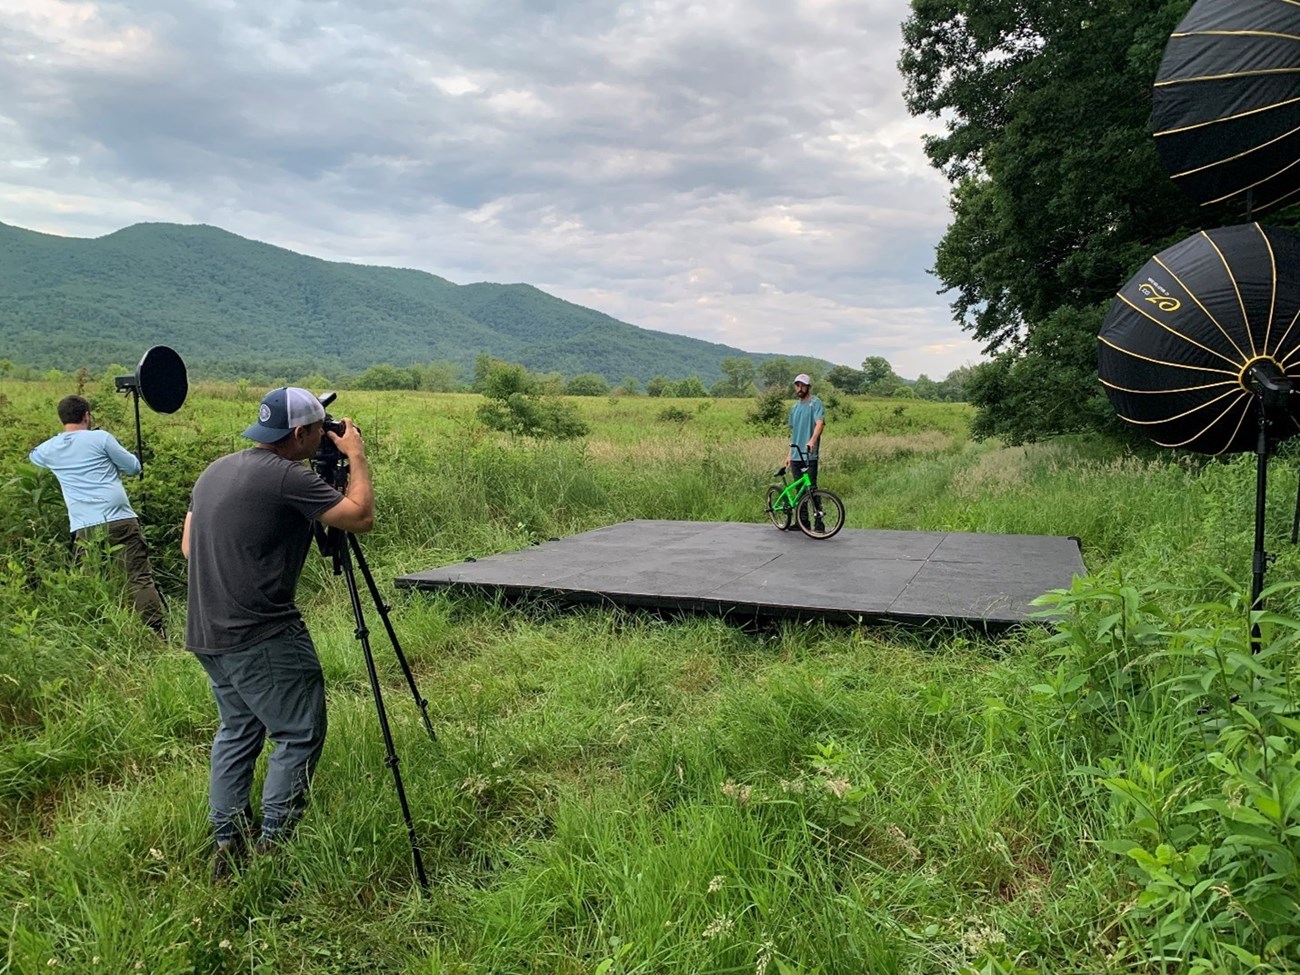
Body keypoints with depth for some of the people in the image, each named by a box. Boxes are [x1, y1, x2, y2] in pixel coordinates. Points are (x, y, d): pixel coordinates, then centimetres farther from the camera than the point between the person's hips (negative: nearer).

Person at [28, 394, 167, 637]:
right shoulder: (100, 437, 2)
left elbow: (32, 458, 39)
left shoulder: (49, 449, 15)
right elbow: (134, 466, 8)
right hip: (120, 520, -2)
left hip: (85, 528, 3)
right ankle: (158, 634, -7)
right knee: (141, 578, -2)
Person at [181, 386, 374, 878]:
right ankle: (271, 849, 5)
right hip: (261, 636, -9)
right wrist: (356, 457, 0)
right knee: (299, 735, 1)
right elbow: (361, 516, -12)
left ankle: (228, 846, 23)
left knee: (237, 730, 18)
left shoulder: (217, 469, 12)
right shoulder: (288, 477, -16)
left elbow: (188, 546, 19)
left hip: (207, 634, 9)